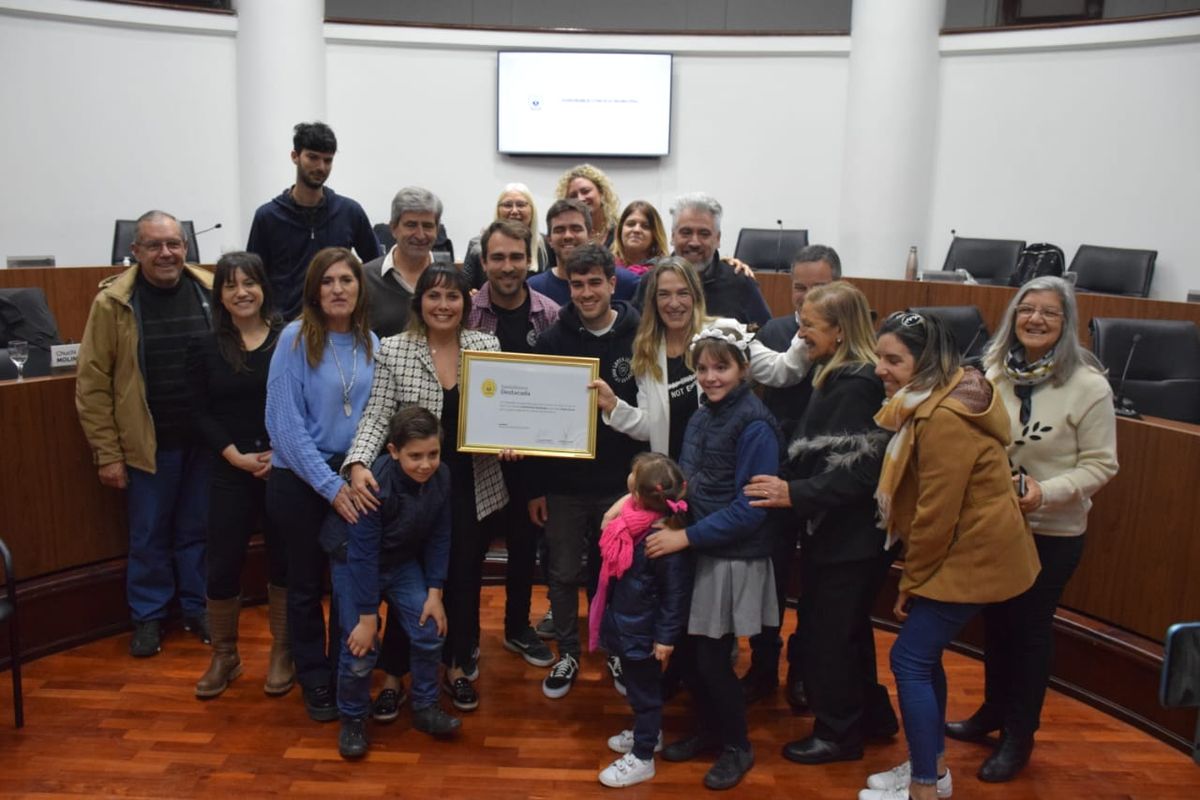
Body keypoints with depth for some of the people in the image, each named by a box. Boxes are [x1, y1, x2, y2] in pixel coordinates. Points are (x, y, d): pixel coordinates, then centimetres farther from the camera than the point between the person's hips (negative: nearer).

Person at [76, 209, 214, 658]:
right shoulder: (113, 302, -8)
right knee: (148, 537, 11)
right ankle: (148, 616, 29)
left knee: (198, 530, 15)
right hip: (149, 444, -1)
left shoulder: (212, 292, -2)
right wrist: (107, 453, -7)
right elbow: (92, 384, -5)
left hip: (206, 439, 2)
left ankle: (198, 608, 32)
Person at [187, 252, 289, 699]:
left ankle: (282, 654, 23)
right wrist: (237, 457, -10)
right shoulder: (204, 348, 5)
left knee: (285, 560, 7)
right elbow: (201, 414, 1)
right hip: (231, 471, 1)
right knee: (223, 563, 3)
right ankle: (224, 656, 23)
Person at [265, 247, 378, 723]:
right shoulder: (296, 338, -12)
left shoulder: (370, 343, 2)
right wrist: (329, 485, -17)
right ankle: (315, 683, 28)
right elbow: (285, 422, -16)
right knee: (307, 584, 11)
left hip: (353, 478, 4)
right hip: (301, 480, -4)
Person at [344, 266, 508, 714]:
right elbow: (377, 416, -9)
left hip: (472, 486, 2)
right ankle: (394, 671, 26)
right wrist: (359, 464, -24)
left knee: (465, 576, 13)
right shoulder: (393, 350, -4)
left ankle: (459, 665, 33)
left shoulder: (486, 345, 1)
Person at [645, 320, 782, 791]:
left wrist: (686, 537, -19)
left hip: (734, 559, -6)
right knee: (689, 652, 11)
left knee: (712, 658, 2)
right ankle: (708, 729, 34)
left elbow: (750, 507, -19)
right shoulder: (702, 416, 8)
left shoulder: (755, 425, -16)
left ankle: (737, 747, 24)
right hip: (697, 552, 7)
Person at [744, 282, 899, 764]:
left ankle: (838, 734, 22)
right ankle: (872, 716, 38)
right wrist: (786, 483, 7)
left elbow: (859, 473, -26)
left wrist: (795, 493, -30)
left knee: (826, 634, 4)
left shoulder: (858, 387, -21)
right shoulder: (836, 377, 8)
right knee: (848, 630, 21)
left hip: (850, 538, -10)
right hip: (833, 531, 10)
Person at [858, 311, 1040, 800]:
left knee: (910, 660, -3)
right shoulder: (931, 402, 8)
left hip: (971, 558, -10)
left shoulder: (944, 419, -25)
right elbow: (923, 501, 11)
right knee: (924, 655, 16)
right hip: (966, 552, 10)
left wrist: (911, 582, -11)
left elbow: (936, 514, -23)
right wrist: (914, 577, 11)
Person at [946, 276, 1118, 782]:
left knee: (1030, 627, 9)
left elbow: (1101, 464, -13)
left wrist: (1046, 492, -26)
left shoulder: (1089, 386, -15)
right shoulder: (994, 371, -2)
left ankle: (1019, 736, 26)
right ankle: (993, 711, 39)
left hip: (1052, 533, -4)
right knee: (995, 619, 18)